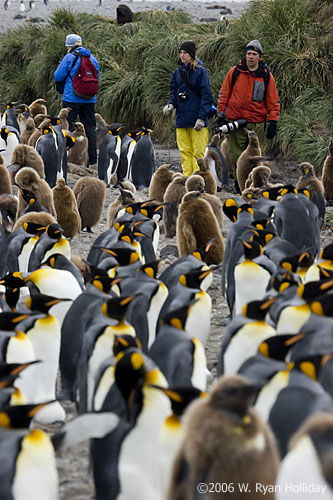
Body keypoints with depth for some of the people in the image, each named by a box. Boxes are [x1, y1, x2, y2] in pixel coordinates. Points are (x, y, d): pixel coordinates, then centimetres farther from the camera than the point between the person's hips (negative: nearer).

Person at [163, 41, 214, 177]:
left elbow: (207, 97, -7)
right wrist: (170, 104, -7)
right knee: (185, 152, 5)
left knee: (198, 152, -6)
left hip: (197, 120, -5)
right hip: (181, 120, 5)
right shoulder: (177, 73, 13)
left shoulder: (200, 71, -4)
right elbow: (174, 93, 16)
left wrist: (201, 117, -14)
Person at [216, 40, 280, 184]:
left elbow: (273, 101, 8)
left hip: (257, 123, 0)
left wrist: (273, 123, 1)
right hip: (235, 121, 0)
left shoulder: (266, 76, 4)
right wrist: (221, 116, 6)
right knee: (236, 156, 2)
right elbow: (223, 95, 10)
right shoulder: (234, 72, 3)